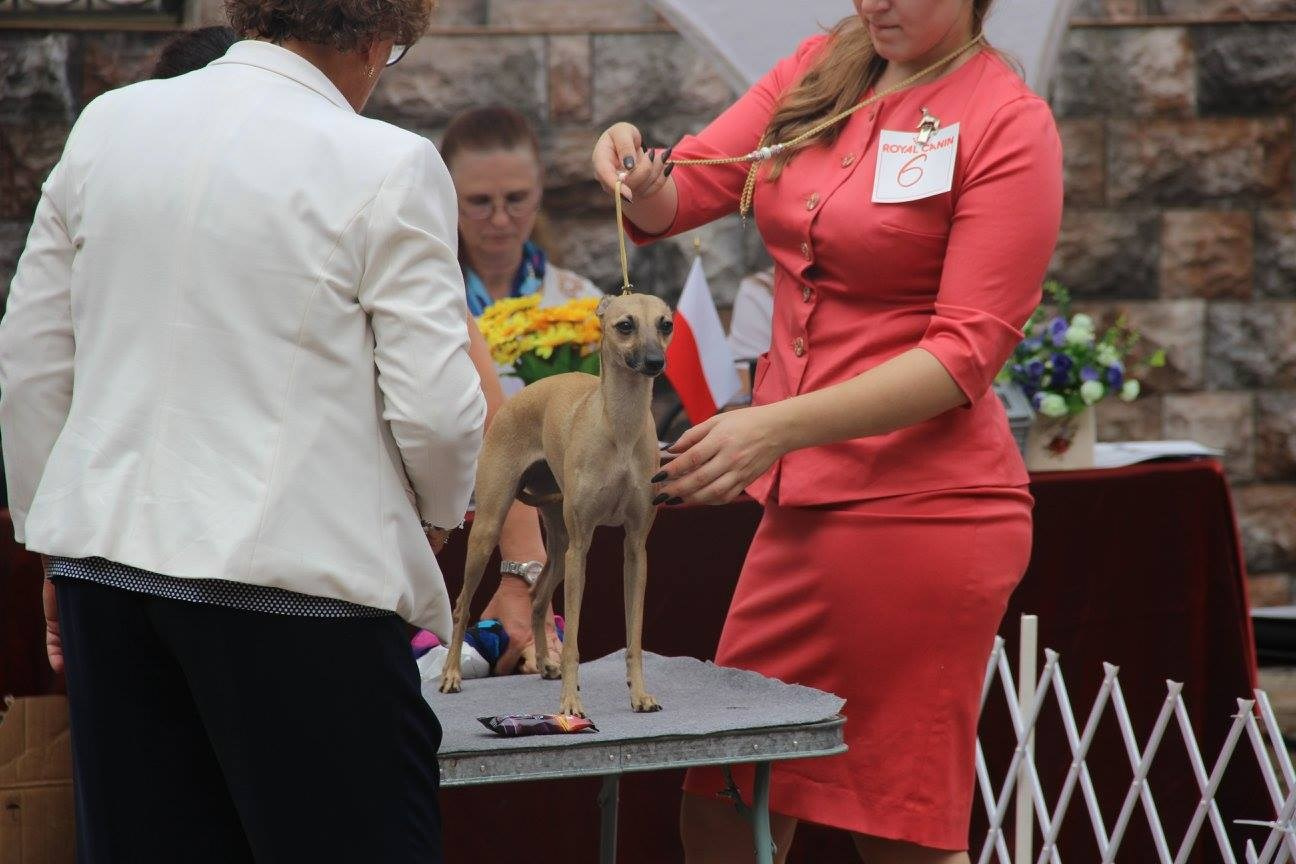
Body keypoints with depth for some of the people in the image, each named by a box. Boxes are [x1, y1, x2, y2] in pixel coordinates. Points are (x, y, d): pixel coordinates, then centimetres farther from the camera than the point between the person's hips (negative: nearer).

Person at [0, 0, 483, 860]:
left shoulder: (108, 124, 7)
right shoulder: (389, 168, -9)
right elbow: (435, 406, -10)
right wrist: (437, 512, 11)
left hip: (107, 560, 6)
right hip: (294, 580, -6)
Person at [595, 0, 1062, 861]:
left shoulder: (1009, 123, -8)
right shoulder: (820, 73, 12)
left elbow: (966, 353, -14)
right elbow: (684, 191, 8)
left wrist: (777, 428, -23)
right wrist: (638, 174, -18)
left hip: (919, 508, -7)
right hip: (804, 502, 7)